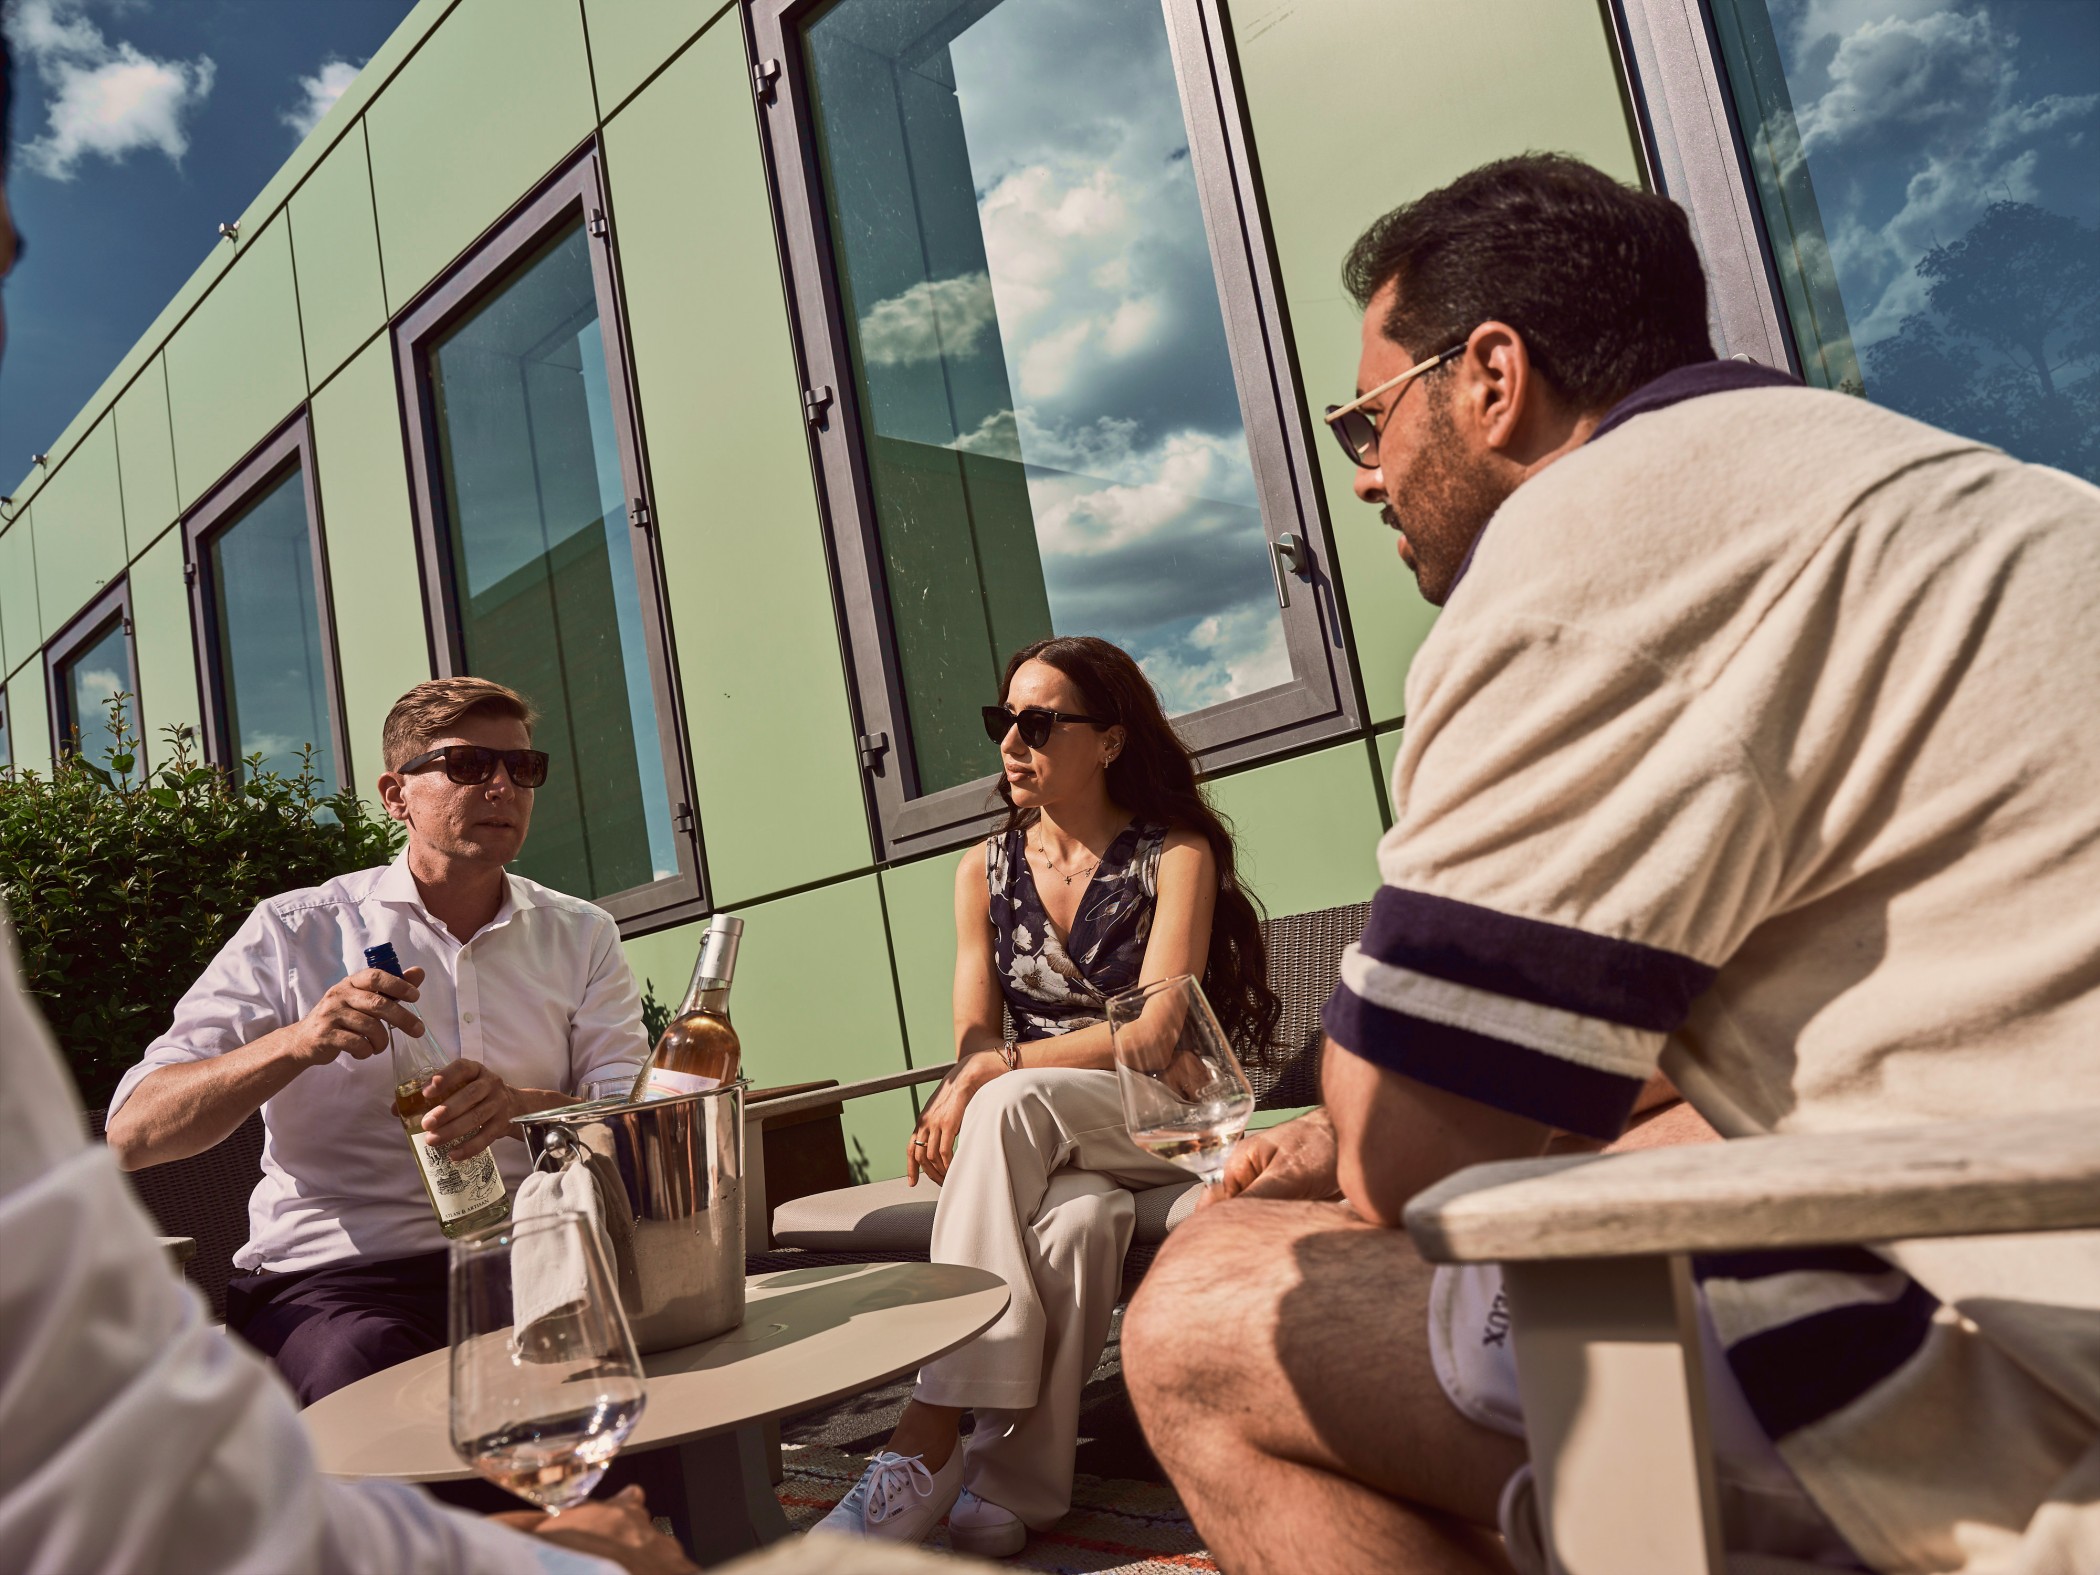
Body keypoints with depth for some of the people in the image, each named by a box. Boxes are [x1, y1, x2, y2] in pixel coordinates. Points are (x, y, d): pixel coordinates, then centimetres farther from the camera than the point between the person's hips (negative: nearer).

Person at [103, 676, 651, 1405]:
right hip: (333, 1274, -2)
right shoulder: (294, 931, 4)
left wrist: (520, 1107, -22)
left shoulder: (582, 937, 12)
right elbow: (130, 1134, -2)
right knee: (363, 1369, -35)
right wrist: (298, 1042, -20)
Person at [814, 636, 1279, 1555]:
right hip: (1040, 1137, 3)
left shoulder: (1176, 854, -2)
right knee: (1078, 1216, -35)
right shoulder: (985, 870, 10)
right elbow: (975, 1042, 6)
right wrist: (959, 1101, -19)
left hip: (1158, 1117, -3)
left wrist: (995, 1072, -22)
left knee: (1009, 1103, -35)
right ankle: (1015, 1482, -25)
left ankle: (928, 1441, -33)